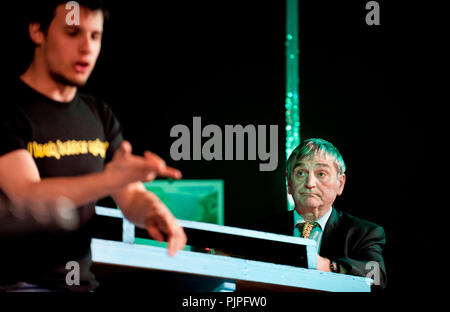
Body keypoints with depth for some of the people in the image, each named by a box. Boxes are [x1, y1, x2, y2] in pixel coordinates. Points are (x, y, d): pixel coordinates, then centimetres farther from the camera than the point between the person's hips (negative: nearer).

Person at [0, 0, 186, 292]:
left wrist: (154, 211, -14)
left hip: (82, 281, 7)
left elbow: (133, 197, 10)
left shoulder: (100, 115, 12)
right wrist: (112, 178, -36)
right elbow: (28, 198, -22)